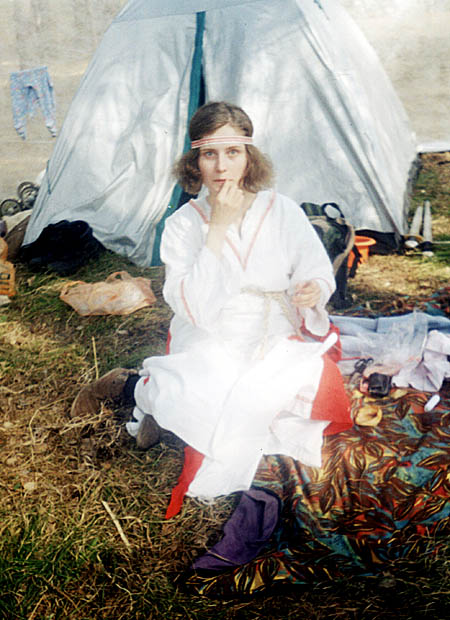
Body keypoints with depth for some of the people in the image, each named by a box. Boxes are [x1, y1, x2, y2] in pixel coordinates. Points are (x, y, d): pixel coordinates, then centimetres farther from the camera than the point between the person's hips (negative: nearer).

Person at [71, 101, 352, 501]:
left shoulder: (282, 210, -2)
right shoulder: (182, 225, -6)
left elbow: (319, 271, 3)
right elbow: (193, 309, -19)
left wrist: (313, 290, -23)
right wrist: (218, 228, -22)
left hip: (276, 341, 2)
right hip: (210, 345, -1)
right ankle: (136, 386, 4)